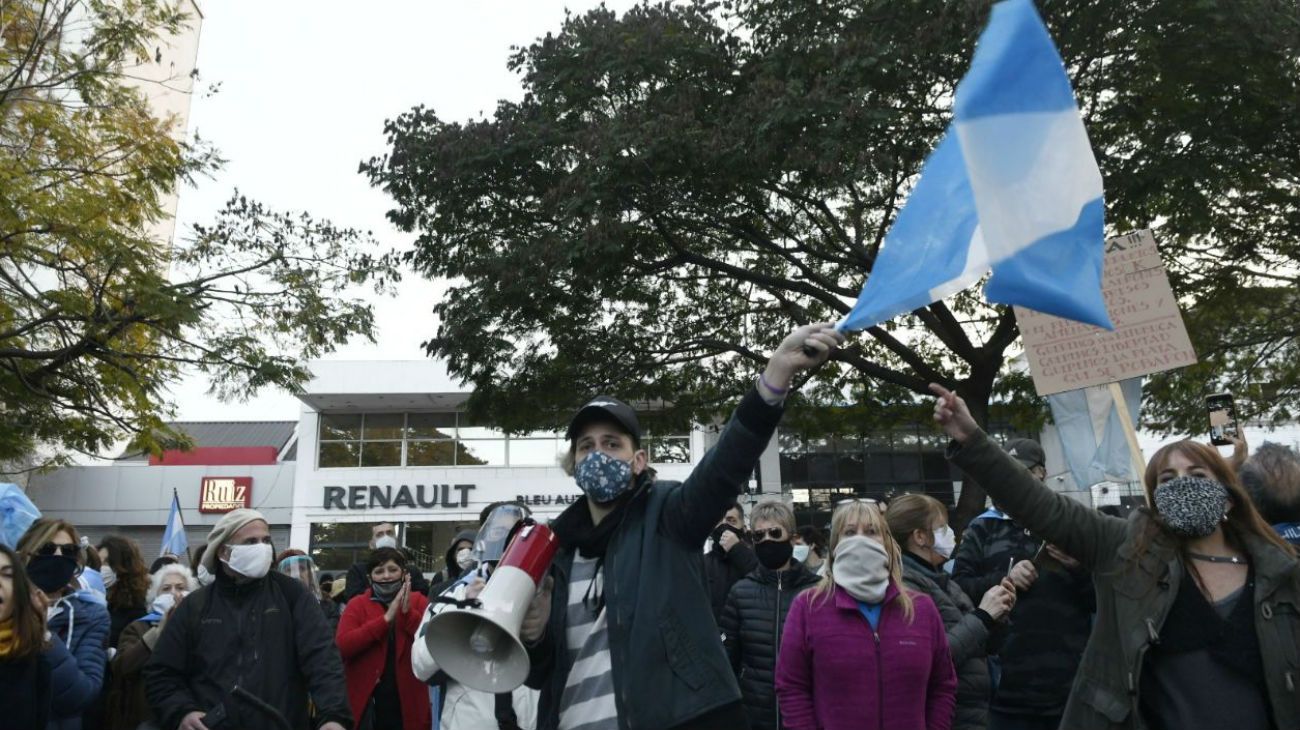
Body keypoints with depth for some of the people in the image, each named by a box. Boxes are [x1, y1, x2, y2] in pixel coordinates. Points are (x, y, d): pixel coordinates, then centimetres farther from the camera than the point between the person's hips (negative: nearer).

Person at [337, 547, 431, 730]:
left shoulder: (418, 601, 4)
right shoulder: (357, 605, 3)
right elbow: (342, 646, -13)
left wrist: (408, 612, -18)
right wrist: (386, 618, -17)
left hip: (407, 703, 1)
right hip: (366, 704, 0)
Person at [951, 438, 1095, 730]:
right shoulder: (981, 529, 8)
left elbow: (1105, 601, 7)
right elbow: (958, 590, 0)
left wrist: (1080, 569, -11)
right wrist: (1003, 581, -13)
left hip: (1071, 687, 1)